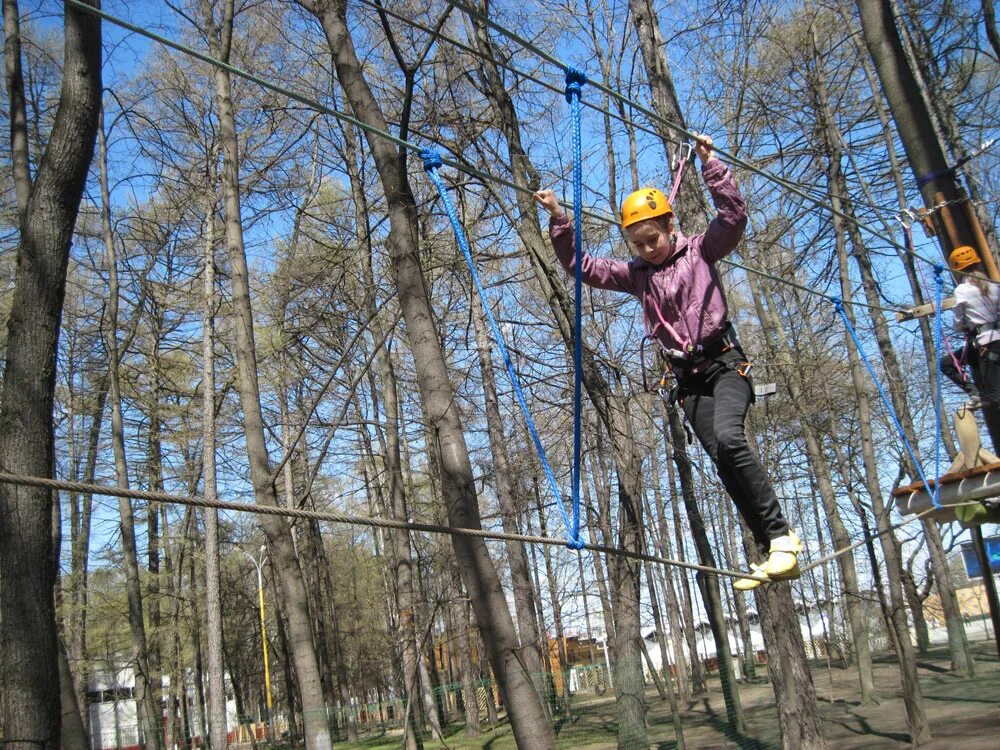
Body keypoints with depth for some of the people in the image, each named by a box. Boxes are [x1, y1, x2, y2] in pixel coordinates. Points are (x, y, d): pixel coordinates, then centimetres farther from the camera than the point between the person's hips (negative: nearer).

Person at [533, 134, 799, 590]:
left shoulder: (700, 251, 5)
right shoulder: (636, 275, 13)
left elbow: (734, 216, -10)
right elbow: (581, 266, 12)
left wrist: (710, 164, -14)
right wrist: (558, 219, 3)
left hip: (724, 363, -4)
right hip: (687, 378, 4)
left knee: (728, 438, -28)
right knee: (723, 461, -5)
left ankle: (781, 536, -21)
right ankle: (769, 552, -3)